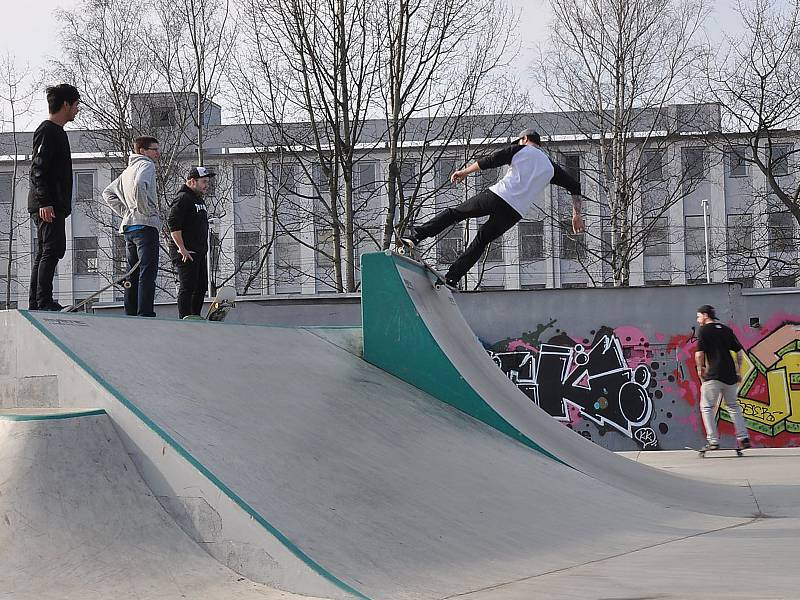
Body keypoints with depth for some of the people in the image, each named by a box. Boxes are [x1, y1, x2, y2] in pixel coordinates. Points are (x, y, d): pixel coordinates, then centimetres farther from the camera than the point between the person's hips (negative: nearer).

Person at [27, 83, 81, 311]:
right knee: (53, 250, -13)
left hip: (51, 205, 10)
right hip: (47, 206, -10)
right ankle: (44, 301, -15)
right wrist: (44, 202, -24)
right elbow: (38, 169, -18)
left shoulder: (57, 132, 21)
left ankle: (35, 304, 12)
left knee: (44, 253, 10)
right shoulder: (47, 131, -10)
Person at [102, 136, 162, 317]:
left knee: (133, 274, 11)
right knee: (148, 273, -13)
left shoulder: (128, 170, 23)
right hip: (146, 226, -9)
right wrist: (146, 210, -16)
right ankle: (145, 314, -20)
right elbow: (139, 186, -26)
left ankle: (130, 315, 11)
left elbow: (108, 193, 30)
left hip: (129, 227, 9)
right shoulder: (146, 165, -5)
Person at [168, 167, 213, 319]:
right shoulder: (183, 198, -12)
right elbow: (173, 224, -21)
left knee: (201, 287, 13)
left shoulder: (199, 199, 19)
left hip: (199, 253, 10)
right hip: (186, 253, -10)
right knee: (187, 287, -10)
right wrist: (182, 249, -23)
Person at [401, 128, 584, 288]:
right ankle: (451, 278, 5)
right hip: (515, 213, 3)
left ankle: (417, 235, -4)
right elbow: (575, 187, 21)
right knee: (482, 240, 13)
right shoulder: (551, 167, 22)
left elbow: (490, 161, 6)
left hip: (497, 196, -3)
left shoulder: (521, 150, 13)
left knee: (454, 212, 8)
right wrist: (577, 214, 23)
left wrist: (464, 172, 15)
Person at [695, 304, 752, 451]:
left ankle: (713, 441, -7)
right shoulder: (727, 329, 14)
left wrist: (700, 369, 5)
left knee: (707, 407, 2)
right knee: (733, 406, 18)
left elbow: (699, 354, -11)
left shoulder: (704, 330, -2)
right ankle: (744, 438, 12)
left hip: (713, 375, -6)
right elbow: (739, 352, 13)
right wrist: (738, 371, 18)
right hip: (730, 375, 6)